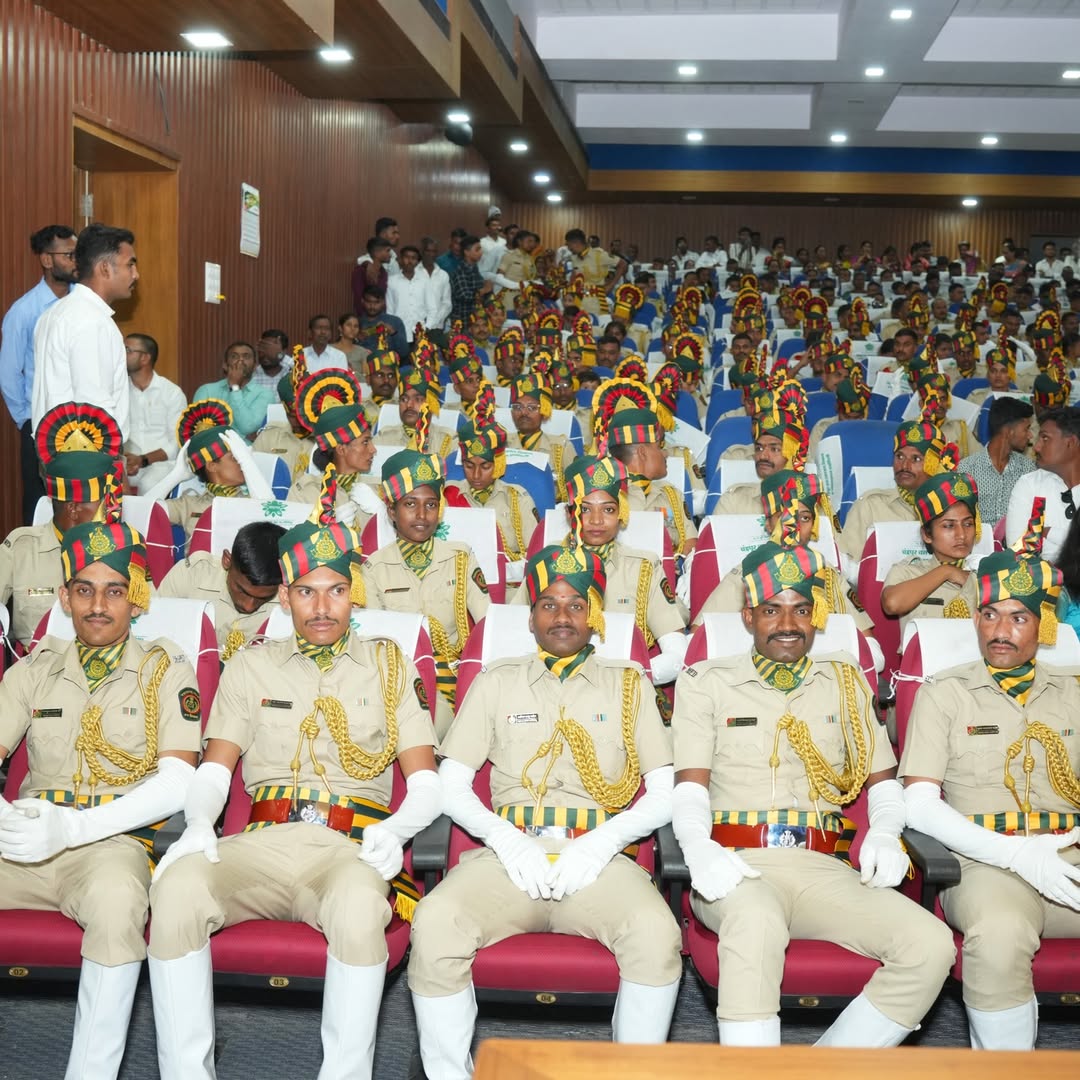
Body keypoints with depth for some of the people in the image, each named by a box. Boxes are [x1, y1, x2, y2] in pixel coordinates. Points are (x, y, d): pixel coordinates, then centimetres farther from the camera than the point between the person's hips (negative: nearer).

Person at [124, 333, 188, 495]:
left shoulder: (173, 393, 2)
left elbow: (177, 443, -3)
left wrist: (144, 460, -17)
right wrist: (122, 460, -17)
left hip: (162, 461, -2)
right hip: (129, 461, 2)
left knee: (149, 484, -37)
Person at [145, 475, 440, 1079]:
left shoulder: (389, 666, 17)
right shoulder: (251, 668, 21)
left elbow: (428, 787, 11)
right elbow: (213, 774, 14)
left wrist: (393, 829, -11)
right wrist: (199, 824, -9)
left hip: (349, 848, -2)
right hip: (261, 844, 2)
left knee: (362, 904, -38)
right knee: (177, 888, -31)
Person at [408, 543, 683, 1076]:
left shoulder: (629, 684, 18)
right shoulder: (498, 681, 19)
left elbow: (665, 794, 10)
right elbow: (451, 786, 12)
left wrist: (603, 842, -7)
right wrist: (506, 840, -6)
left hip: (599, 857, 0)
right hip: (510, 852, 1)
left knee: (657, 933, -32)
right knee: (434, 924, -30)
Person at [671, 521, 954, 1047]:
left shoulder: (846, 680, 21)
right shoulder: (705, 682, 12)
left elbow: (884, 782, 20)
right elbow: (690, 789, 3)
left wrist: (884, 833, -3)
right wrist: (698, 849, -20)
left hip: (821, 868, 3)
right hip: (736, 866, -3)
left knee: (930, 946, -23)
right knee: (756, 921, -39)